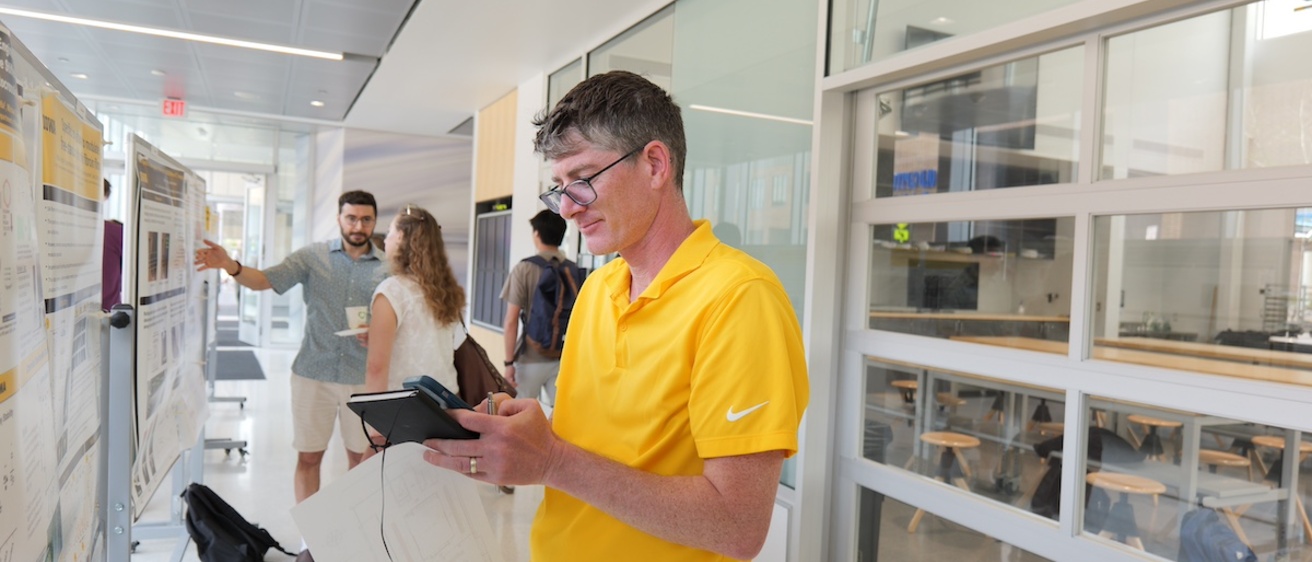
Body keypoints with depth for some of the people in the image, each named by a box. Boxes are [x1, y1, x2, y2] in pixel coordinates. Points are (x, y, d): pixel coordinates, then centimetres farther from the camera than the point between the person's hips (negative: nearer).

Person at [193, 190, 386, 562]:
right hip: (313, 373, 0)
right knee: (308, 457, 8)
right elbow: (267, 280, -12)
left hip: (364, 378, 0)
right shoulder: (313, 256, -2)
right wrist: (231, 266, -31)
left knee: (361, 457, 11)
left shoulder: (387, 269, -1)